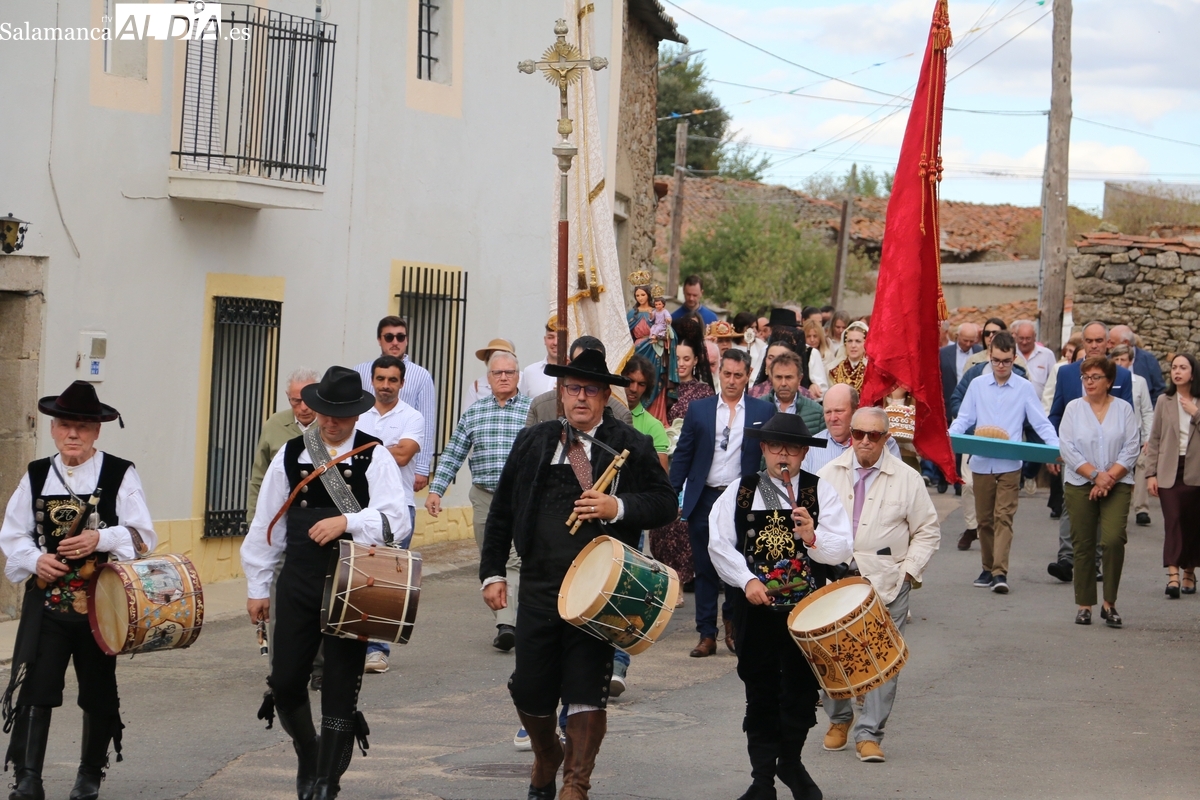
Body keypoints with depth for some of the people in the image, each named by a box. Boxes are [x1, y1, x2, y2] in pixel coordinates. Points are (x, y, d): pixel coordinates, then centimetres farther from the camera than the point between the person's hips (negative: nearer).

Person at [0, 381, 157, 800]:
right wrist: (35, 560, -12)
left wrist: (100, 539, -21)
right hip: (46, 600, 1)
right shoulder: (35, 476, 5)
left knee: (99, 693, 9)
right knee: (35, 688, -7)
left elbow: (143, 536, -6)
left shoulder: (120, 475, -3)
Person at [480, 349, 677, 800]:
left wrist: (618, 508, -16)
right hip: (539, 588, 3)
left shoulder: (632, 447, 3)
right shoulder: (533, 442, 10)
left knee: (587, 690, -5)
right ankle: (546, 757, 36)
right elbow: (501, 513, 14)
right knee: (530, 689, 7)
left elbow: (665, 504, 1)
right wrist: (493, 572, 8)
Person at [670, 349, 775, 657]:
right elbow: (682, 455, 7)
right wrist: (674, 495, 0)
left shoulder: (763, 411, 4)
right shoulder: (698, 410, 7)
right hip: (704, 500, 1)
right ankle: (707, 634, 10)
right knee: (705, 570, 4)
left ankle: (732, 622, 28)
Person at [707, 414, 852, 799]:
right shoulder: (740, 491, 2)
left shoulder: (821, 491, 0)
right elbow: (719, 544, -2)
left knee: (801, 691, 7)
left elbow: (843, 550, -7)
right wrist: (747, 579, -15)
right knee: (760, 692, 5)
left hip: (807, 609, 0)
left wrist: (812, 537, -26)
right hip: (756, 608, 0)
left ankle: (790, 761, 29)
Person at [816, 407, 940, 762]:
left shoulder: (907, 479, 2)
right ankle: (839, 719, 28)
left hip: (887, 585, -2)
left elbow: (928, 531, 5)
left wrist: (909, 570, -4)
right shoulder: (828, 474, 7)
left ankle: (869, 734, 0)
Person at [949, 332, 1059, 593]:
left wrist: (1055, 447, -15)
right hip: (981, 463, 3)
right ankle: (988, 568, 20)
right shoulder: (977, 385, 8)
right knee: (984, 519, 9)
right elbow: (964, 418, 8)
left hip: (1009, 465, -3)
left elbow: (1041, 423, 2)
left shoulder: (1024, 388, 3)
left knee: (1003, 517, -11)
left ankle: (1000, 573, -18)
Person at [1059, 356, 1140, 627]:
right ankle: (1085, 605, 11)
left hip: (1117, 486, -1)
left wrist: (1109, 477, -12)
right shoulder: (1073, 409, 5)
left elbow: (1131, 449, -2)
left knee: (1113, 539, -16)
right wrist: (1095, 475, -12)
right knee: (1083, 546, 2)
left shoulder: (1124, 409, 5)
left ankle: (1109, 603, -5)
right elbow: (1067, 448, -3)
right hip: (1080, 486, 1)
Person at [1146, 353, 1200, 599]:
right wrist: (1151, 473, 0)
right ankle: (1173, 575, -19)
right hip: (1169, 471, -1)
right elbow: (1154, 440, 6)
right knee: (1173, 521, -11)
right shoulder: (1164, 402, 5)